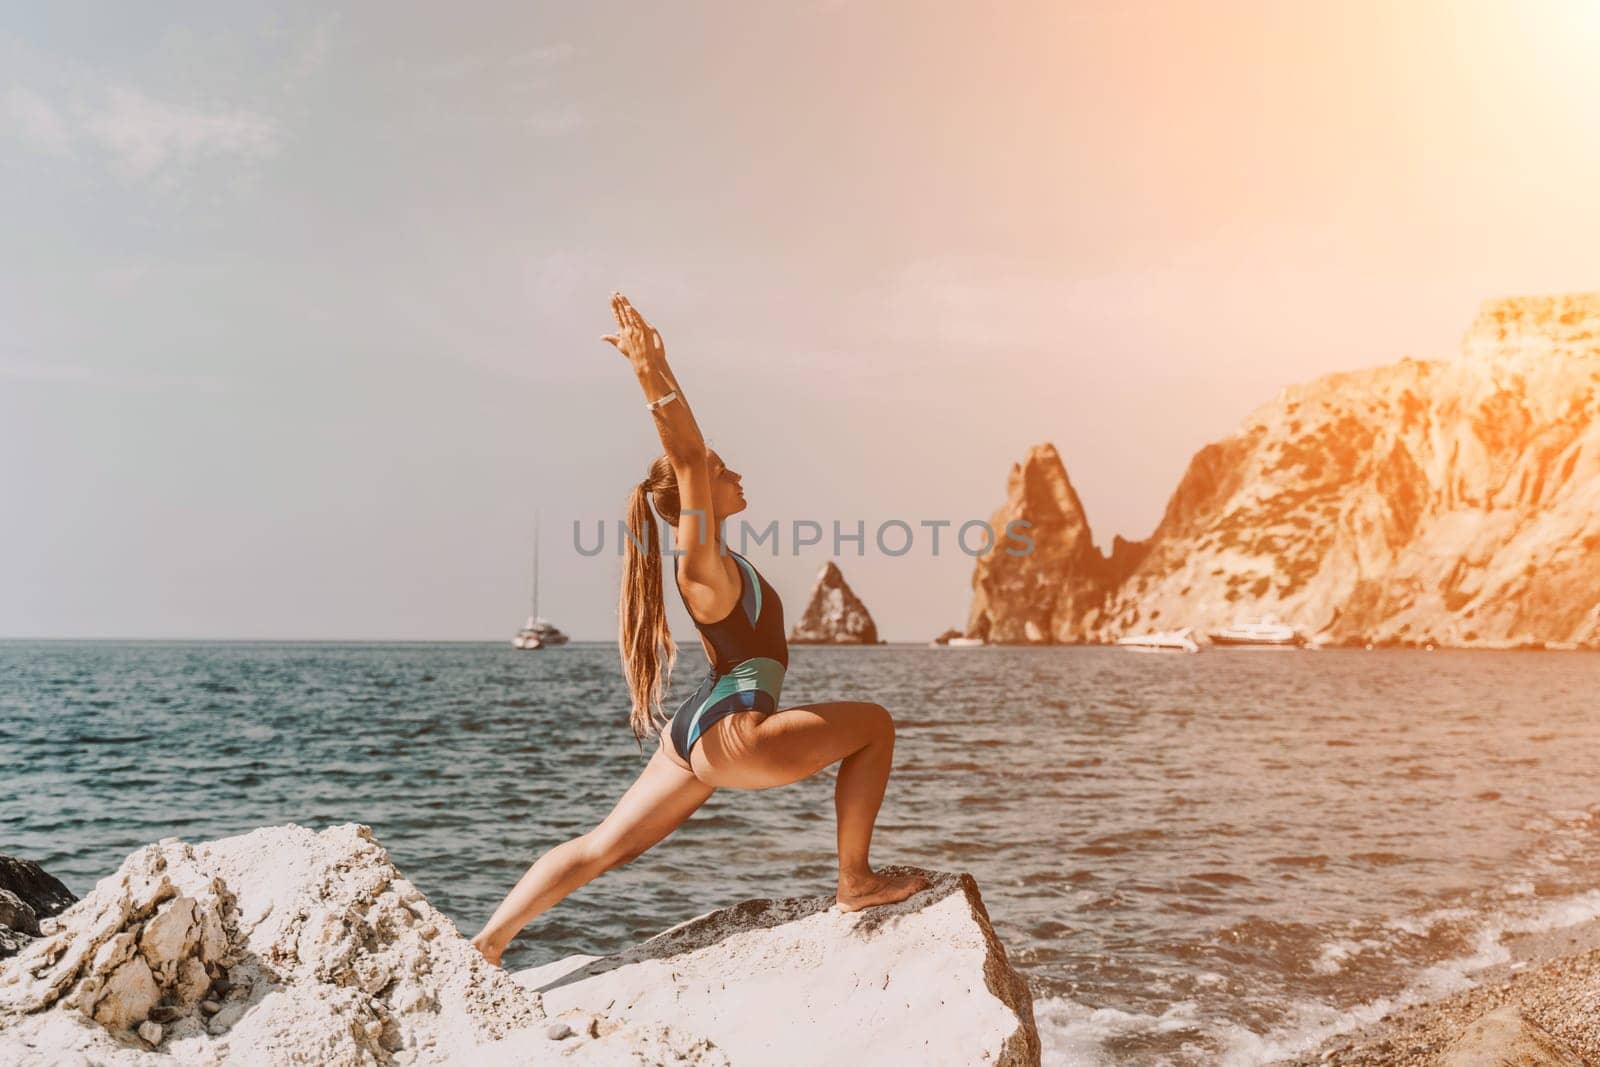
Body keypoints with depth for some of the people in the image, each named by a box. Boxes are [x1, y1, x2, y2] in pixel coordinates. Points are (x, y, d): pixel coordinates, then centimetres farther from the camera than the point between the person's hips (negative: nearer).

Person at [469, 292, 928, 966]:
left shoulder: (704, 554, 10)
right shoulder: (703, 563, -15)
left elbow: (686, 450, 16)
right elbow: (686, 459, -25)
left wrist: (656, 367, 15)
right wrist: (650, 372, -27)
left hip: (695, 738, 9)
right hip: (730, 737, -9)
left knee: (599, 849, 14)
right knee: (874, 723, 0)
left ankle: (486, 941, 17)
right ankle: (855, 883, 3)